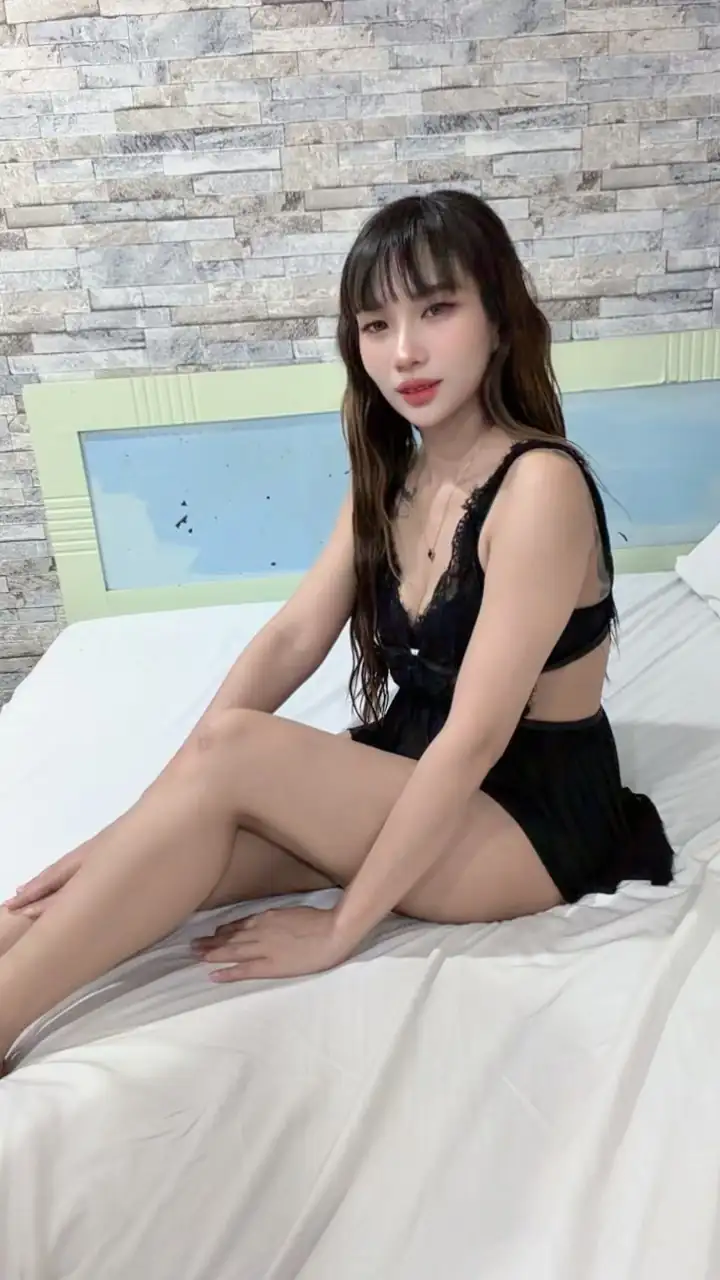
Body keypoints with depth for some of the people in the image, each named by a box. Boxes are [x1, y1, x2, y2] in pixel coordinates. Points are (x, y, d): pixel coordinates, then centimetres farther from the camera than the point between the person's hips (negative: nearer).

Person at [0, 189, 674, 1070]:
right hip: (413, 783, 7)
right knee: (188, 842, -16)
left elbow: (475, 736, -25)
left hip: (533, 818, -6)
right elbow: (293, 637, -5)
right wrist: (141, 821, -14)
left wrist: (339, 931, -21)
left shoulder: (540, 485, -21)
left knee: (233, 750, -27)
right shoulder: (389, 478, 3)